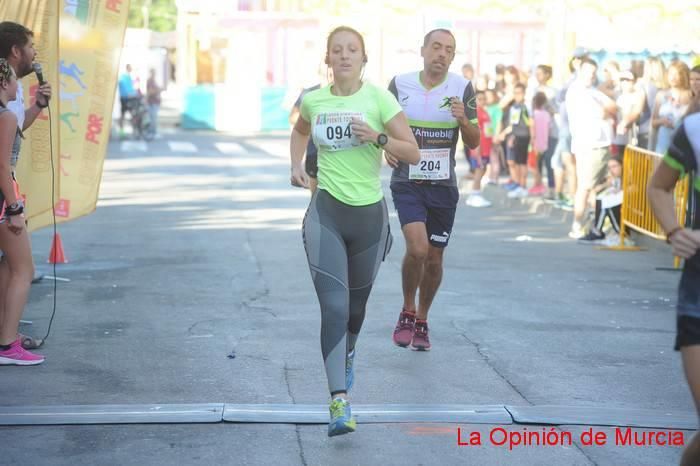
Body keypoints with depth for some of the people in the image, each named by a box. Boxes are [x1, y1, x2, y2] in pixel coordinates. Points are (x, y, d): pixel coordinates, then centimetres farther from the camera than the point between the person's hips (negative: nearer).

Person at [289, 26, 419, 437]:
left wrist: (378, 138, -23)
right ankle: (340, 401, -18)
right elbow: (300, 130, 25)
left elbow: (413, 153, -7)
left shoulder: (379, 99, -6)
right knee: (333, 307, -14)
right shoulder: (314, 100, 1)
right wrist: (296, 164, 9)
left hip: (369, 213, 0)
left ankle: (347, 355, 51)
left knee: (356, 305, 17)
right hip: (326, 212, 0)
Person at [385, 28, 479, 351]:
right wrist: (387, 147, -8)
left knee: (434, 258, 9)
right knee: (417, 248, -21)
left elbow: (473, 143, 1)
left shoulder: (462, 88, -3)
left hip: (443, 186, 2)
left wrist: (463, 120, -20)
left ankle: (421, 322, 31)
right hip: (407, 183, -2)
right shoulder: (400, 84, -3)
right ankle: (407, 312, 3)